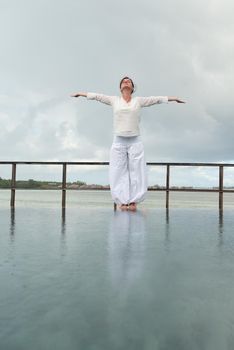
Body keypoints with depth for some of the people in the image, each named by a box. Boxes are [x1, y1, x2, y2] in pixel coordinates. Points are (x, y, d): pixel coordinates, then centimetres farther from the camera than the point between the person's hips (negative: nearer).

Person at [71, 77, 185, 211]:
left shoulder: (138, 101, 10)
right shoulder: (114, 100, 11)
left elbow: (157, 99, 12)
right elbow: (97, 96, 16)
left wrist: (174, 98, 13)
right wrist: (81, 93, 22)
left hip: (135, 141, 0)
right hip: (118, 141, 0)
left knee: (136, 172, -1)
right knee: (119, 173, -1)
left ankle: (133, 201, 7)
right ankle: (122, 201, 6)